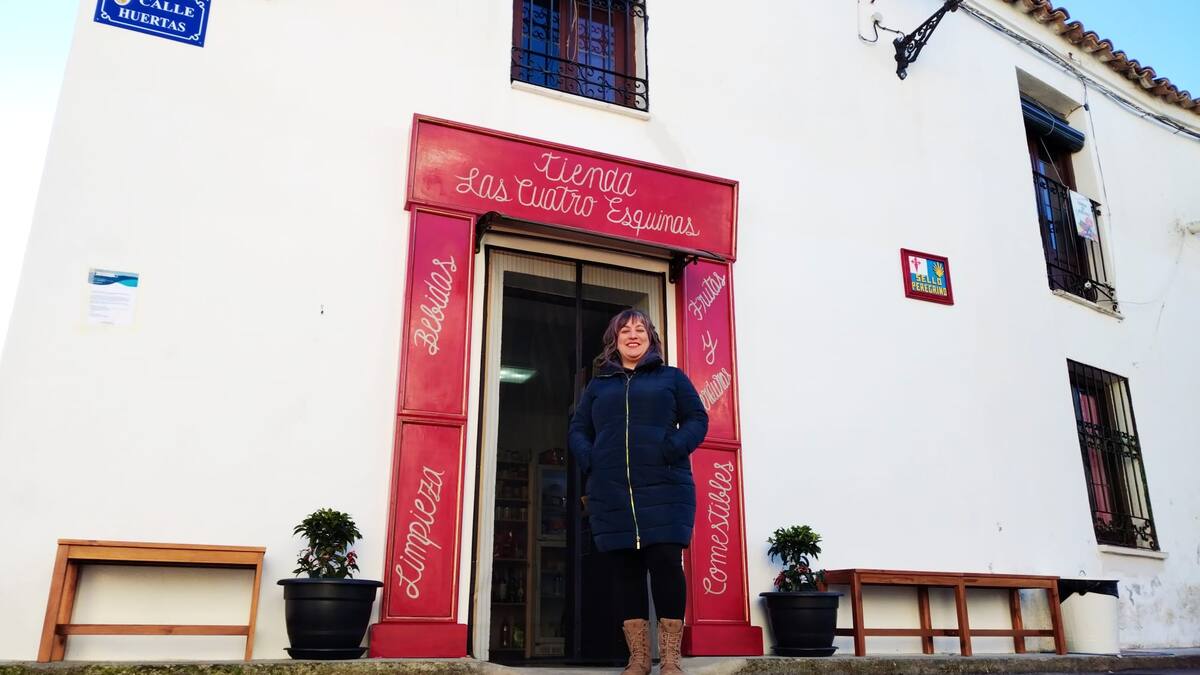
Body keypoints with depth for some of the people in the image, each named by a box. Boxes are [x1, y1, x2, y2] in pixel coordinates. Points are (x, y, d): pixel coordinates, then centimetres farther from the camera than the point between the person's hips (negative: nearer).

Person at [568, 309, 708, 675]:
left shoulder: (671, 377, 14)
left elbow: (697, 419, 6)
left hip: (664, 489, -2)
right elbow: (578, 430, 17)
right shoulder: (597, 386, 20)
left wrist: (674, 449, -12)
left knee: (665, 563, -9)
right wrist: (589, 459, -4)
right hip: (611, 494, 3)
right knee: (625, 570, 2)